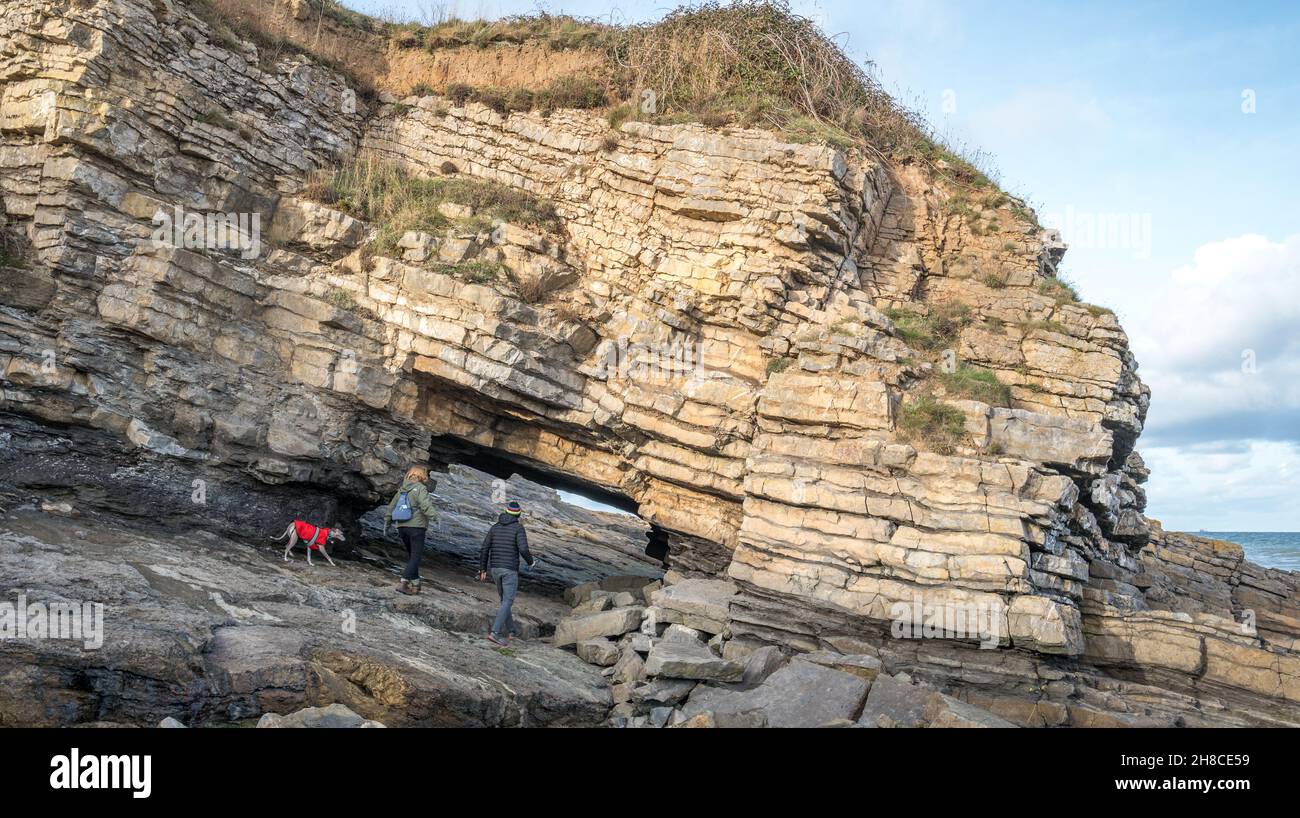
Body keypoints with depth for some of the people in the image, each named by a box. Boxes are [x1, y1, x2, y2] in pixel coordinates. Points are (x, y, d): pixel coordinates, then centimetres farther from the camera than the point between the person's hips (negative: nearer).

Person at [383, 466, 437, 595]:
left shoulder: (401, 490, 15)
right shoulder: (421, 489, -6)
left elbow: (391, 508, 20)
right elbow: (426, 505, -23)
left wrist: (386, 525, 29)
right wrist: (434, 517, -33)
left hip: (402, 527, 7)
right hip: (416, 526, -7)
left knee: (411, 555, 17)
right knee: (416, 557, -4)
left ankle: (415, 584, 18)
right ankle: (403, 583, -16)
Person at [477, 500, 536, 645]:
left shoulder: (495, 527, 8)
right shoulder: (518, 527, -7)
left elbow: (484, 549, 5)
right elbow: (523, 549, -19)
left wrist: (482, 570, 14)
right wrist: (531, 562, 2)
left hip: (495, 568, 6)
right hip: (510, 570, -6)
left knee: (505, 598, 22)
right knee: (507, 602, -6)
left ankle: (510, 630, 28)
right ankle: (495, 633, -19)